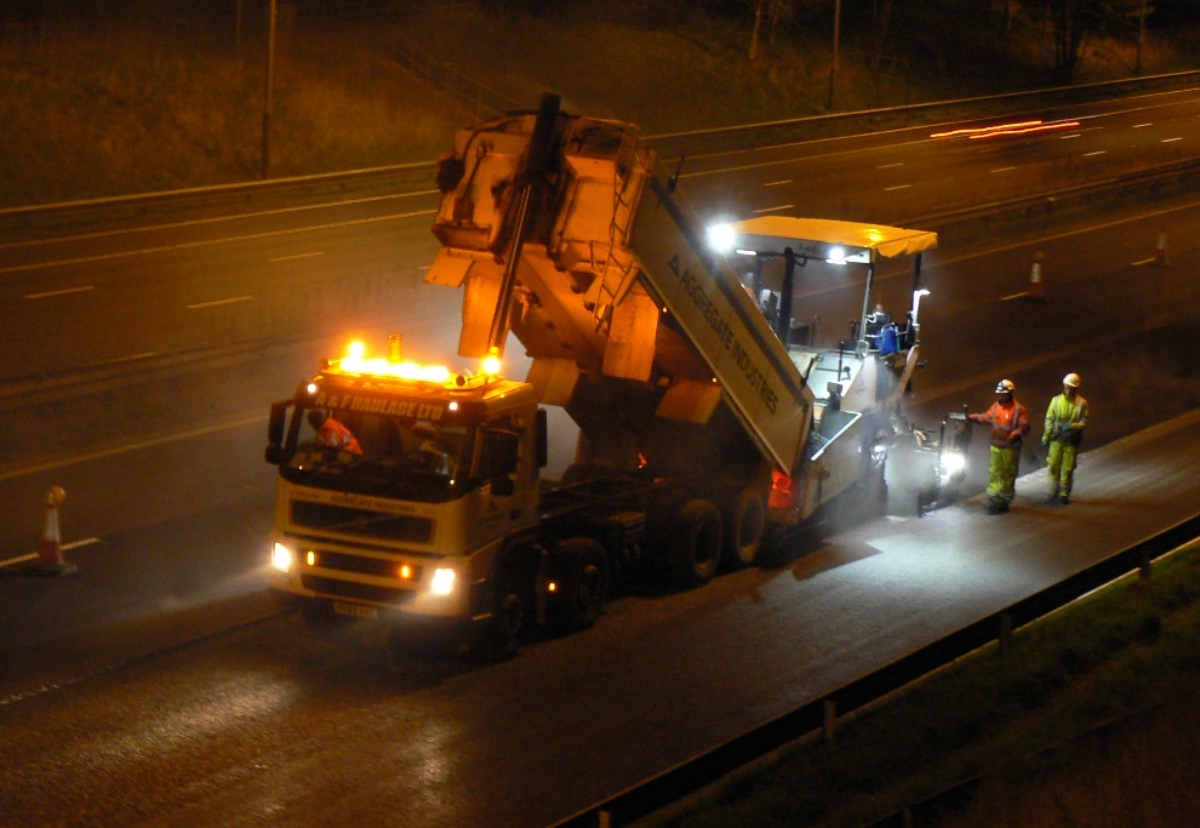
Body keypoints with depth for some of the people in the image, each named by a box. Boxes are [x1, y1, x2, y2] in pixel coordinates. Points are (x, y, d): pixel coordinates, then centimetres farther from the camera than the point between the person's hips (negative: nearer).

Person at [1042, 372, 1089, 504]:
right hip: (1056, 439, 2)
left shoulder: (1081, 403, -4)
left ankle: (1064, 494, 13)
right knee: (1054, 466, 4)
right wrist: (1045, 436, 3)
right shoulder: (1056, 400, 2)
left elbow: (1084, 423, -4)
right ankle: (1054, 492, 20)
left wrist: (1072, 426, -22)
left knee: (1068, 468, 2)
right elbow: (1049, 420, 6)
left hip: (1072, 441, -2)